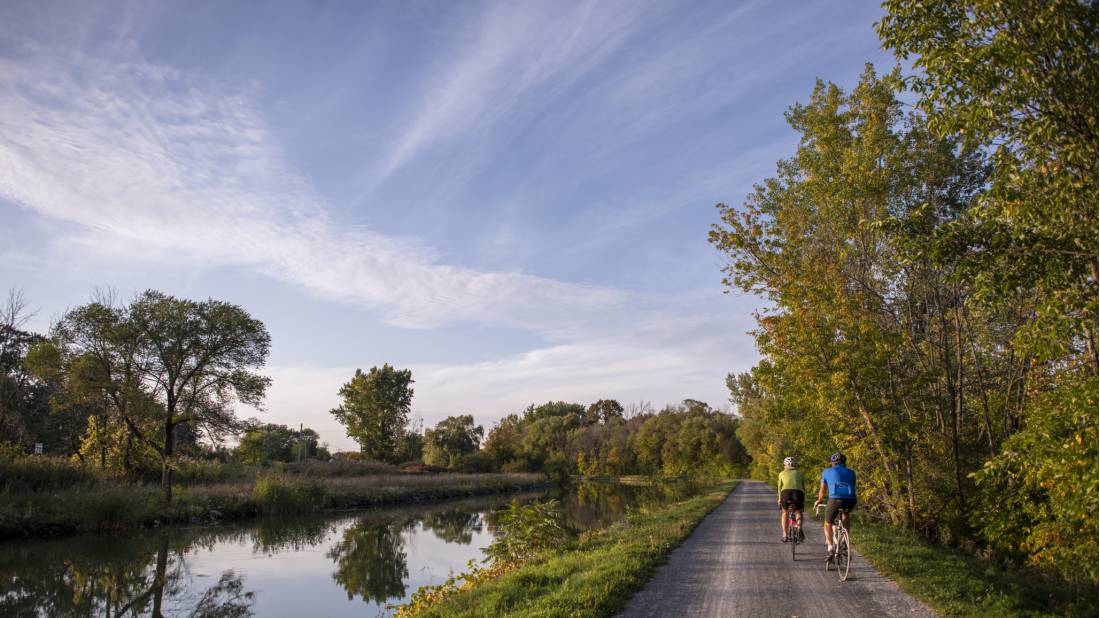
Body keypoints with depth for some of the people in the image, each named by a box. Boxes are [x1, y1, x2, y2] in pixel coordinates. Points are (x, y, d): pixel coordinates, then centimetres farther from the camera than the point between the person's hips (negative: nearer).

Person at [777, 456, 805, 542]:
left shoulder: (782, 473, 25)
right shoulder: (799, 473, 27)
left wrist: (779, 499, 44)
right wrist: (804, 500, 39)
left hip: (786, 493, 0)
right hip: (798, 493, 0)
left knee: (784, 513, 25)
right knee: (799, 512, 27)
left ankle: (785, 535, 14)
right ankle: (799, 528, 1)